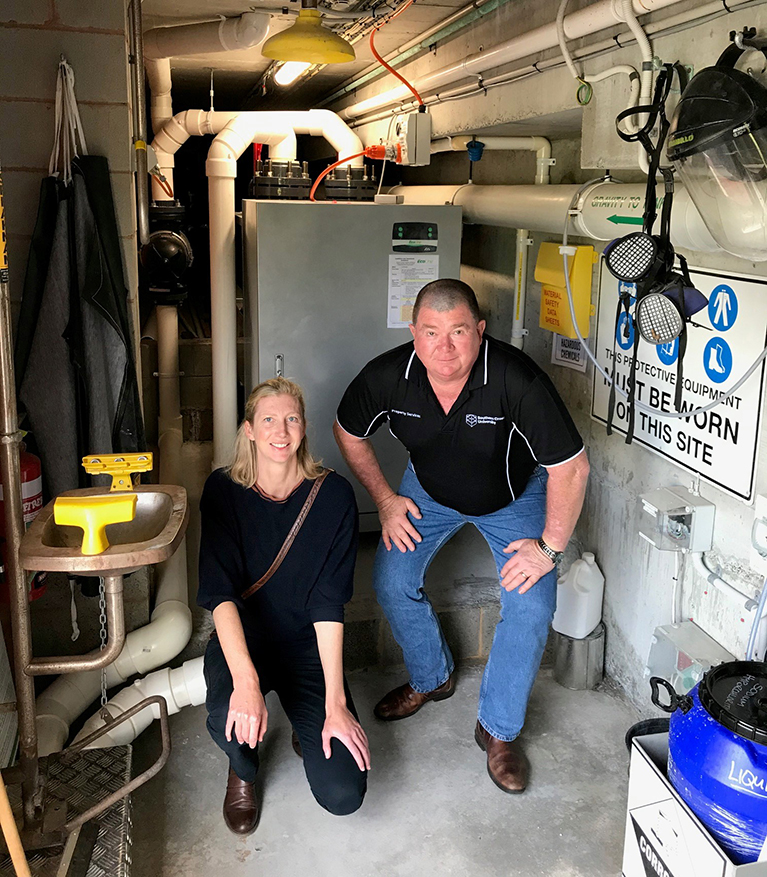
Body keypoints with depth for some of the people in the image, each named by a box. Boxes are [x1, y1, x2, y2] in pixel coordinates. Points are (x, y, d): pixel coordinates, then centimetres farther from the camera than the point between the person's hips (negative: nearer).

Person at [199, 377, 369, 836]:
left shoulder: (333, 494, -13)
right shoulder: (224, 491, -10)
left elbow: (329, 604, -16)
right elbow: (220, 591, -22)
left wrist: (335, 703, -21)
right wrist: (245, 679, -38)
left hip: (310, 649, 0)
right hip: (242, 642, 1)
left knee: (343, 795, -14)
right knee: (230, 718, -34)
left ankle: (308, 731, 22)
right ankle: (244, 771, 5)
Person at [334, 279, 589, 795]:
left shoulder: (517, 380, -38)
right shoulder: (387, 377, -27)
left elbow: (571, 467, -29)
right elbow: (349, 432, -4)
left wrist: (549, 547, -24)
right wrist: (385, 499, -5)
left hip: (513, 496, -3)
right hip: (429, 490, 3)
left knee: (531, 605, -15)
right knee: (393, 583, -4)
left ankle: (499, 729, 7)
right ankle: (431, 678, 27)